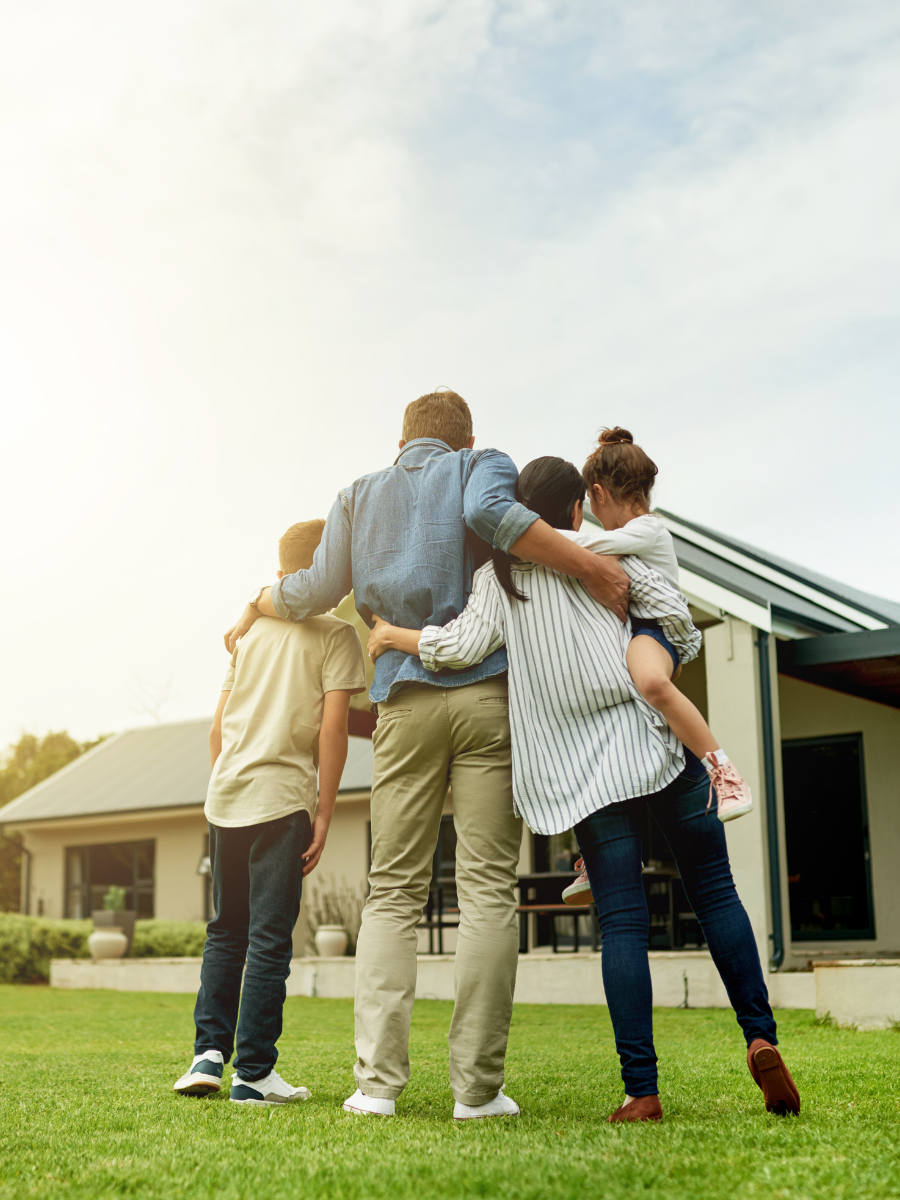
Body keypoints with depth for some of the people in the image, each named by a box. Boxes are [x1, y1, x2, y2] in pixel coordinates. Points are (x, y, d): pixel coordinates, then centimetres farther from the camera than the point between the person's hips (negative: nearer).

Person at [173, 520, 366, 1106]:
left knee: (226, 931, 16)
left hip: (225, 797, 5)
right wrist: (323, 815, -6)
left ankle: (209, 1051, 9)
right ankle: (254, 1073, 2)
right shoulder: (337, 634, -1)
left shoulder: (251, 630, 16)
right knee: (269, 937, -1)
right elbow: (332, 727, -10)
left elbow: (218, 726, 15)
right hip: (282, 798, -5)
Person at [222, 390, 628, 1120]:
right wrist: (591, 567, -16)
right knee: (488, 890, -2)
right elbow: (489, 513, -13)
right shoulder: (483, 465, 11)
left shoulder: (361, 495, 21)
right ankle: (477, 1086, -3)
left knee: (393, 891, 5)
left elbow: (316, 591, 15)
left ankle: (377, 1080, -3)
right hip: (487, 689, -2)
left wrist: (255, 607, 34)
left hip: (405, 701, 3)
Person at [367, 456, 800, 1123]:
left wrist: (394, 635, 11)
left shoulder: (499, 577, 8)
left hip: (584, 770, 0)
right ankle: (761, 1038, -2)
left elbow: (463, 647, -5)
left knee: (622, 921, 0)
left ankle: (642, 1090, -5)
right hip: (652, 738, 0)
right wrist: (676, 657, 20)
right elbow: (675, 615, -1)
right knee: (715, 892, 9)